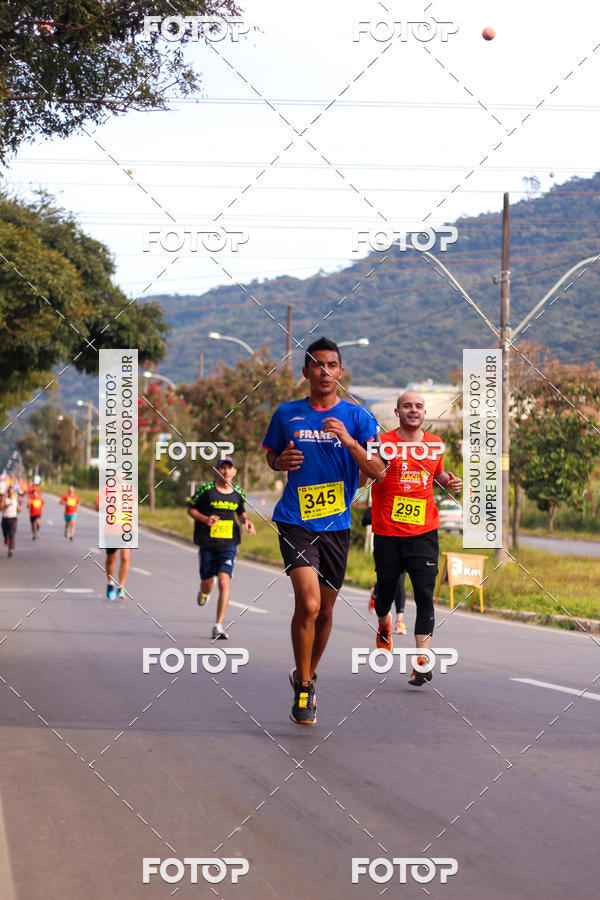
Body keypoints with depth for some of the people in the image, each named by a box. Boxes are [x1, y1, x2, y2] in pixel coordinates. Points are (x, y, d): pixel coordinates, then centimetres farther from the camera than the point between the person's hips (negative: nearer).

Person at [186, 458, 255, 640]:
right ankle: (204, 592, 47)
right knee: (207, 584, 5)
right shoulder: (206, 489, -5)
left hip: (229, 544, 1)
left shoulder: (238, 493, 5)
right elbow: (190, 509, 4)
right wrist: (205, 519, -14)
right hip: (207, 544, -1)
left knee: (224, 582, -14)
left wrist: (246, 521, 0)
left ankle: (218, 626, -9)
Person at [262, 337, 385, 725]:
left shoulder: (357, 416, 2)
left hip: (337, 524, 2)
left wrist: (348, 440, -21)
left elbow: (378, 471, -6)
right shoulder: (287, 414, 4)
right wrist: (281, 461, -5)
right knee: (308, 603, -18)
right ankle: (303, 687, -3)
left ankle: (307, 675, 37)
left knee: (325, 611, 12)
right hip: (295, 521, -2)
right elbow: (271, 456, 19)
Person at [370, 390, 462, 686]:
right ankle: (383, 625, 48)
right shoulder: (383, 442, -4)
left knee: (425, 595, -11)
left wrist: (450, 482, 6)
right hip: (387, 531, -1)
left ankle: (422, 661, -15)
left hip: (423, 531, 1)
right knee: (386, 589, 12)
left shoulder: (436, 444, 9)